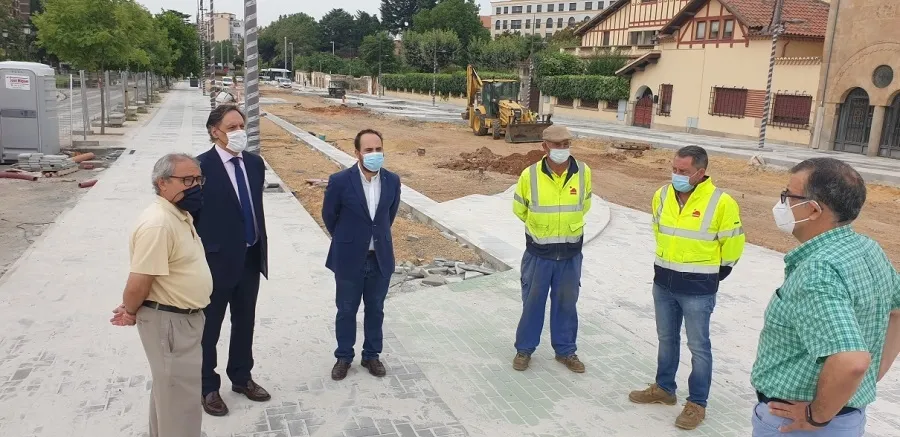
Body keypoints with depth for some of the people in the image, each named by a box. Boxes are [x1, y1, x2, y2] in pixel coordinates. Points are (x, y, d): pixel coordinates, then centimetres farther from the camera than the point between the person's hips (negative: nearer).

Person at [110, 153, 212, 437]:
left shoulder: (181, 214, 6)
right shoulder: (157, 224, -26)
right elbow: (138, 284, -27)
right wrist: (131, 312, -7)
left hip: (184, 317, 10)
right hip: (168, 321, -9)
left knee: (169, 388, 25)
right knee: (180, 395, 4)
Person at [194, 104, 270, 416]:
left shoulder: (254, 163, 4)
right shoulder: (200, 167, -15)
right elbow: (192, 217, -13)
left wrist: (262, 249, 12)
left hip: (250, 258, 6)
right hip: (217, 260, -6)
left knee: (245, 323, 19)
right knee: (209, 327, 11)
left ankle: (241, 377, 37)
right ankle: (207, 387, 28)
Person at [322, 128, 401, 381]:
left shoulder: (392, 181, -5)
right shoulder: (340, 181, -16)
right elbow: (329, 216, 0)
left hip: (381, 258, 3)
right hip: (349, 259, -3)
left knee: (375, 310, 15)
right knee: (346, 311, 12)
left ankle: (371, 355, 33)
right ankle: (343, 357, 30)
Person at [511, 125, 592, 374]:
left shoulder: (583, 172, -8)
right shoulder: (530, 175, -13)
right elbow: (519, 209, 4)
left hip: (570, 252, 2)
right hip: (539, 252, -1)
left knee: (566, 303, 15)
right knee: (532, 302, 11)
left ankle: (565, 350, 31)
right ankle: (524, 349, 27)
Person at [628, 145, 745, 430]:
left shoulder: (721, 203, -17)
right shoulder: (662, 196, -1)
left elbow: (733, 244, -5)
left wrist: (711, 273, 5)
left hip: (698, 289, -5)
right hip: (663, 283, 6)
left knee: (698, 346, 7)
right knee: (666, 339, 18)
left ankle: (697, 403, 20)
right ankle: (664, 389, 34)